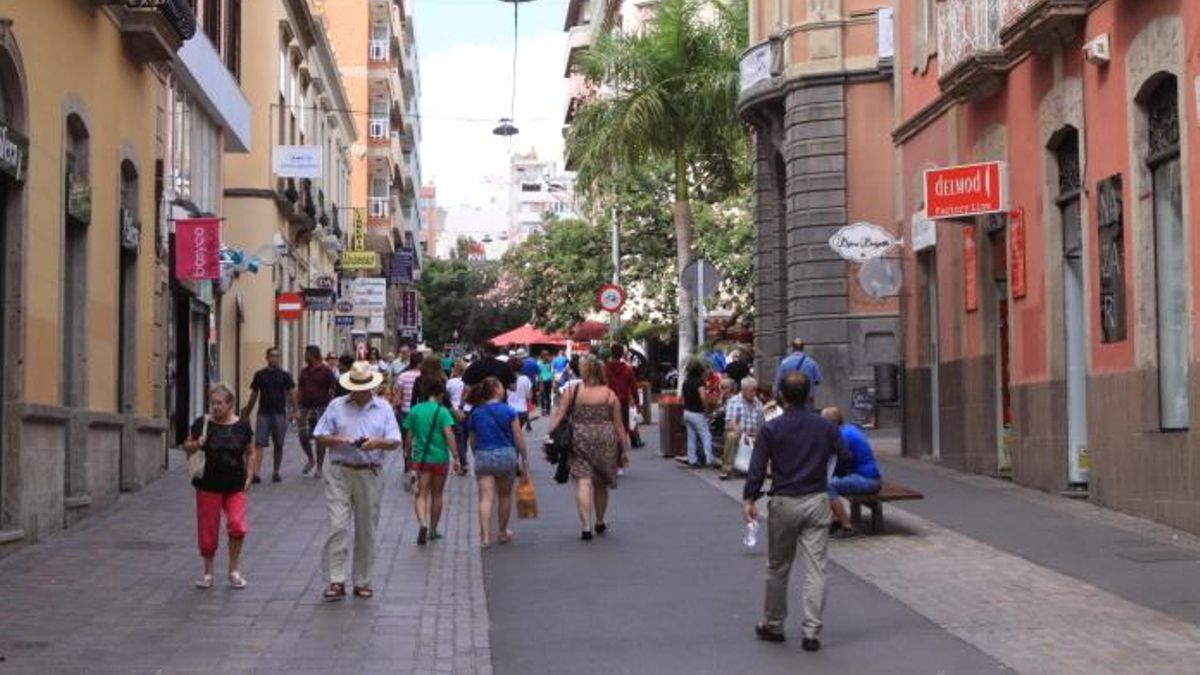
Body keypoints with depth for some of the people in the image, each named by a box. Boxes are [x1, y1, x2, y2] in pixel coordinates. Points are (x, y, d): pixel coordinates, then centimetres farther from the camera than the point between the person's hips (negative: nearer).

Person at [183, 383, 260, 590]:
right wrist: (196, 445, -13)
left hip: (235, 486, 0)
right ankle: (208, 572, 21)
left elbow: (251, 452, 11)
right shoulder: (202, 423, -2)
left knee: (237, 525, -14)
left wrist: (249, 475, 2)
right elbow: (186, 445, 9)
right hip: (208, 485, 0)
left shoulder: (242, 425, 1)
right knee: (208, 530, 4)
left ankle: (234, 569, 6)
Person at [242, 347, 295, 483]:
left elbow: (291, 394, 1)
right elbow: (254, 395, 11)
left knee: (278, 445, 7)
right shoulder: (259, 375, 5)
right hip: (263, 414, 0)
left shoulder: (284, 375, 3)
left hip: (280, 413, 0)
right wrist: (247, 413, 12)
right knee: (259, 443, -9)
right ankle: (255, 472, -15)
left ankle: (276, 472, 18)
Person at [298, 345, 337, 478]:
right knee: (303, 436, -1)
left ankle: (319, 467, 10)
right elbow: (300, 391, 14)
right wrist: (298, 408, 7)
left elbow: (333, 391, -5)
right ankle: (311, 460, 22)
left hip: (321, 409, -5)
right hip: (306, 409, 5)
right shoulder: (304, 372, 10)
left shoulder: (326, 371, -5)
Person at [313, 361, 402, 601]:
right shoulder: (336, 406, 6)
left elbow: (394, 442, 3)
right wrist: (339, 440, -14)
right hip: (340, 472, -1)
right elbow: (320, 437, 5)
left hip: (370, 474, 2)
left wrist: (378, 443, -18)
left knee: (366, 530, 7)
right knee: (338, 526, -10)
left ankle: (362, 581, 17)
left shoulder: (384, 408, 8)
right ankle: (335, 581, -10)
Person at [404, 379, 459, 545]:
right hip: (440, 457, -1)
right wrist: (455, 457, -13)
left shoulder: (415, 411, 3)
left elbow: (409, 436, 6)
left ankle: (422, 523, -27)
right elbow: (449, 435, -15)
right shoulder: (442, 411, -7)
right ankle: (433, 530, 23)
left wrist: (408, 452, 19)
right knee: (436, 495, 14)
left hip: (420, 457, 1)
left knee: (421, 494, -1)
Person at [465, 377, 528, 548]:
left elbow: (473, 441, 9)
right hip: (506, 455, -1)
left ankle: (485, 536, -14)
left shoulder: (475, 413, 3)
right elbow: (518, 437, -4)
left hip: (483, 456, 1)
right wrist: (524, 457, 6)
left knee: (486, 497, -3)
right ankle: (503, 533, 29)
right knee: (505, 496, 16)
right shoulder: (508, 411, -6)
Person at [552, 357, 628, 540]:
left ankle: (586, 527, -16)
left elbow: (558, 417, -4)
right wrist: (624, 447, 11)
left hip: (580, 440, -1)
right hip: (605, 440, 2)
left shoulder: (571, 391, 0)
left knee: (583, 482, -5)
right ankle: (600, 523, 34)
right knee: (601, 483, 17)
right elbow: (619, 424, 4)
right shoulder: (609, 394, 2)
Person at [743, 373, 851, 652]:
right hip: (817, 503, 1)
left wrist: (748, 499, 1)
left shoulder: (771, 429, -7)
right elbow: (845, 457, 7)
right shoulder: (825, 427, -1)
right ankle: (811, 631, -4)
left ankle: (773, 626, 24)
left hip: (784, 504, -1)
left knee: (778, 568, 13)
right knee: (815, 568, 1)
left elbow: (757, 469, -8)